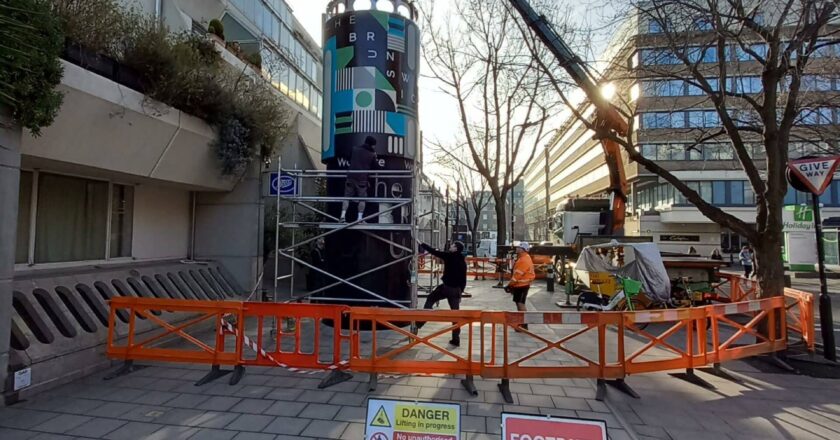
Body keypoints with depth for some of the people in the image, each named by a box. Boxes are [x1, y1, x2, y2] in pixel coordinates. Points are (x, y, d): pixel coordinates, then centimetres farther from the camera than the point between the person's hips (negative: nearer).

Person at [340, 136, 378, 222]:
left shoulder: (355, 149, 8)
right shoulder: (372, 154, 2)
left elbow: (349, 160, 21)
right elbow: (374, 167, 11)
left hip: (351, 176, 2)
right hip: (363, 178, -2)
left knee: (347, 196, 7)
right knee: (362, 198, 4)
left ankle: (343, 215, -4)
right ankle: (360, 217, -1)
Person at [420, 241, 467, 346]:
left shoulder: (450, 256, -9)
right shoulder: (463, 261, 10)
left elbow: (434, 252, -7)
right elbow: (463, 279, 14)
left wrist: (422, 244, 3)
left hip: (447, 287, -5)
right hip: (456, 289, 5)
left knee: (430, 299, 19)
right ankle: (456, 339, 11)